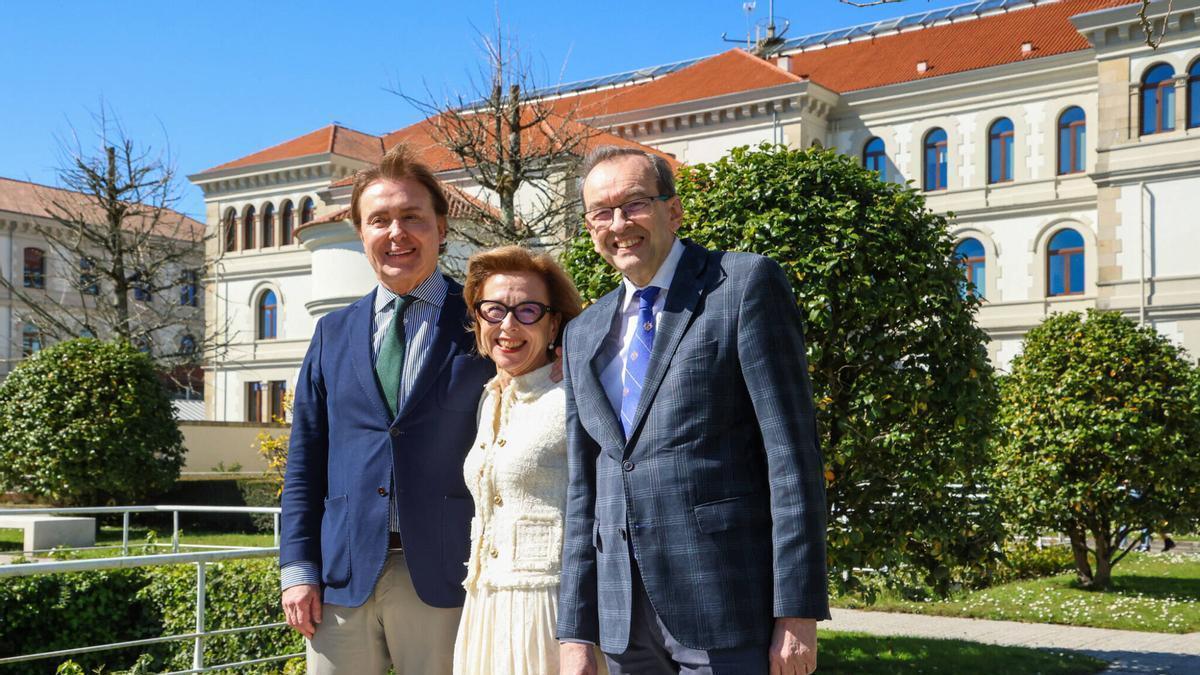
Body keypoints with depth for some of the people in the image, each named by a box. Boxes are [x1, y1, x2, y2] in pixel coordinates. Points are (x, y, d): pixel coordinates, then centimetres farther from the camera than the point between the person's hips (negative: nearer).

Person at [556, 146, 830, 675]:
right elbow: (583, 492, 14)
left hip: (726, 610, -5)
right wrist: (575, 631, 9)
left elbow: (792, 453, -9)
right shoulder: (584, 335, 14)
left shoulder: (746, 284, -3)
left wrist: (798, 611, -13)